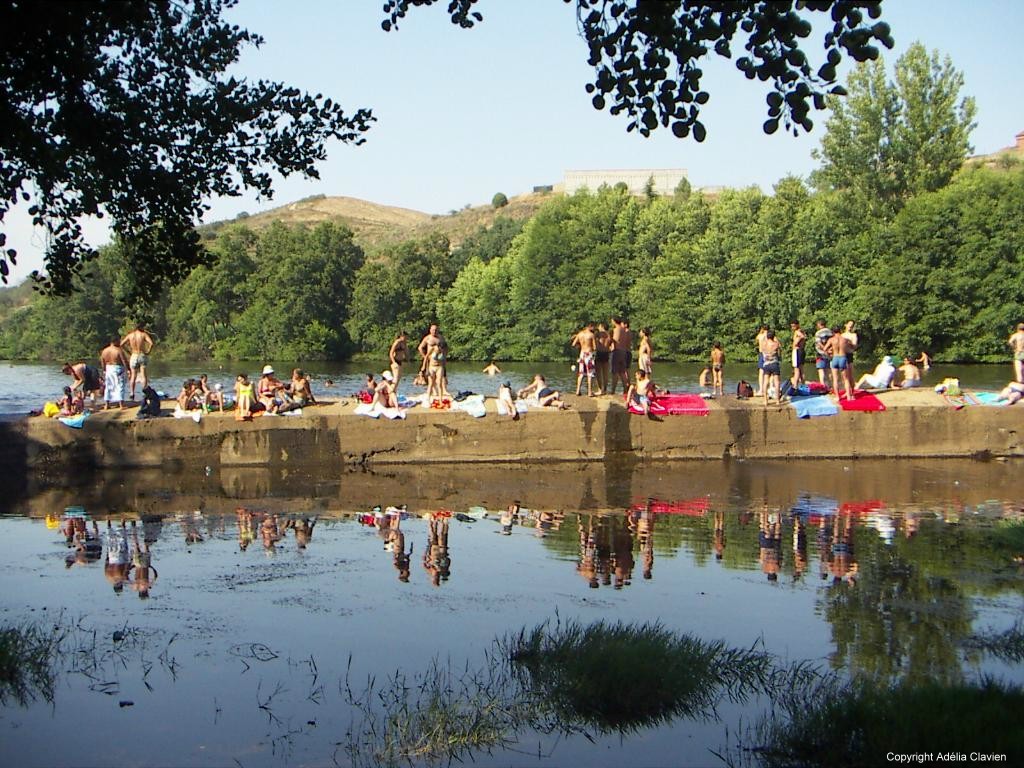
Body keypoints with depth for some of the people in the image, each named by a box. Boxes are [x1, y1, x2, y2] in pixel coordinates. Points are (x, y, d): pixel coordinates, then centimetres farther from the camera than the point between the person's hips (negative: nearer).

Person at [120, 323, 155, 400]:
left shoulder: (130, 335, 3)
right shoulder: (144, 334, -8)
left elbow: (121, 344, 4)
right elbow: (151, 343, -21)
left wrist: (129, 352, 9)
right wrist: (148, 352, -9)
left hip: (134, 356, 3)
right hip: (142, 355, -3)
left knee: (133, 375, 10)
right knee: (144, 375, 0)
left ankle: (132, 393, 9)